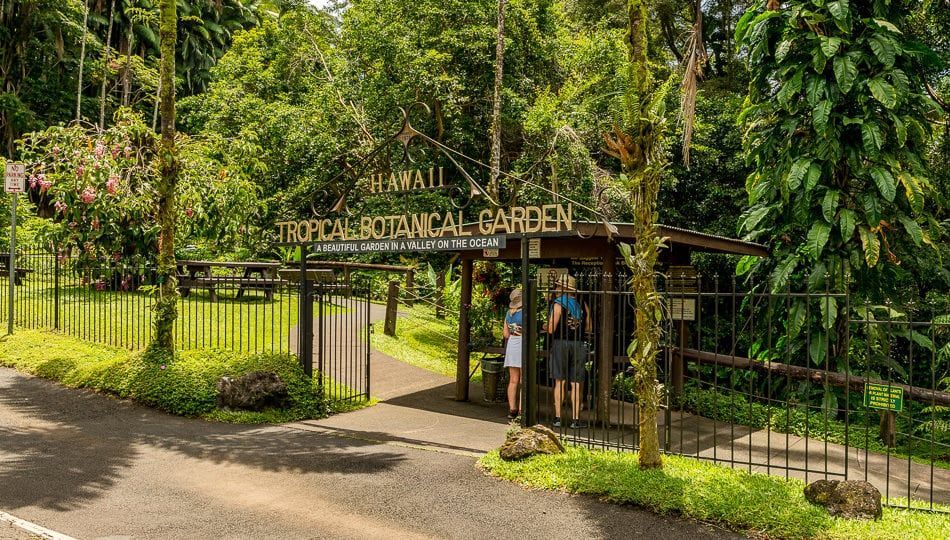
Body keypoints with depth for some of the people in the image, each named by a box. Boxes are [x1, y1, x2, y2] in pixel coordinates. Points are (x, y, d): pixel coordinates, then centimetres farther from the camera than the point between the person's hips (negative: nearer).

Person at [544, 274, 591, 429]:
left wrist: (546, 327, 11)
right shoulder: (583, 305, 6)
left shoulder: (558, 305, -7)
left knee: (560, 382, 4)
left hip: (561, 343, -3)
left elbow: (551, 330, -11)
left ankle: (557, 418, 5)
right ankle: (575, 419, 6)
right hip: (578, 346, 3)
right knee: (576, 384, 5)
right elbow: (588, 328, 11)